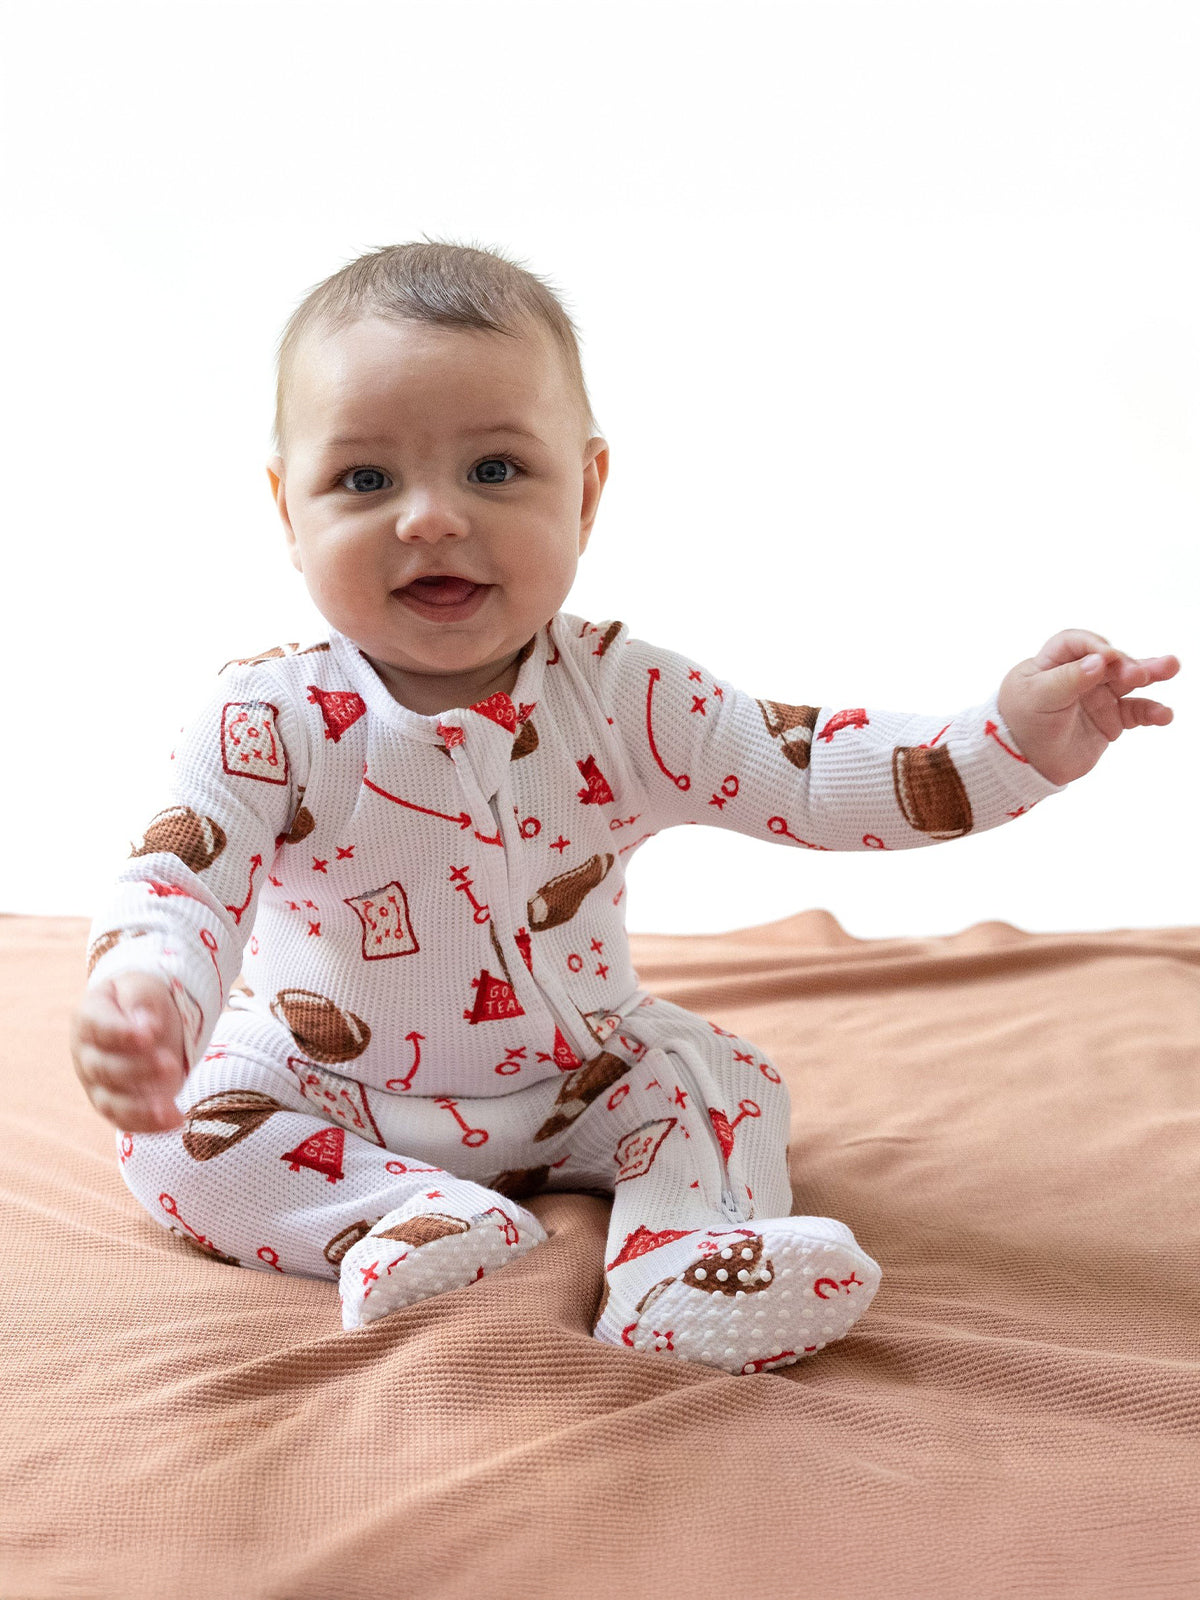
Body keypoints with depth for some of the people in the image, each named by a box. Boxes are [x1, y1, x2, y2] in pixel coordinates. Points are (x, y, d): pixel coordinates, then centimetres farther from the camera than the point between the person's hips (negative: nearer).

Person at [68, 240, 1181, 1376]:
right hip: (326, 1097, -2)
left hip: (577, 1082, 2)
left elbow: (814, 779, -15)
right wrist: (145, 1003, -53)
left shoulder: (624, 697, -15)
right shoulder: (266, 721, -22)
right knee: (176, 1134, -22)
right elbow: (179, 886, -28)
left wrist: (1010, 740, -30)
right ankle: (405, 1224, -29)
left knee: (726, 1077, -11)